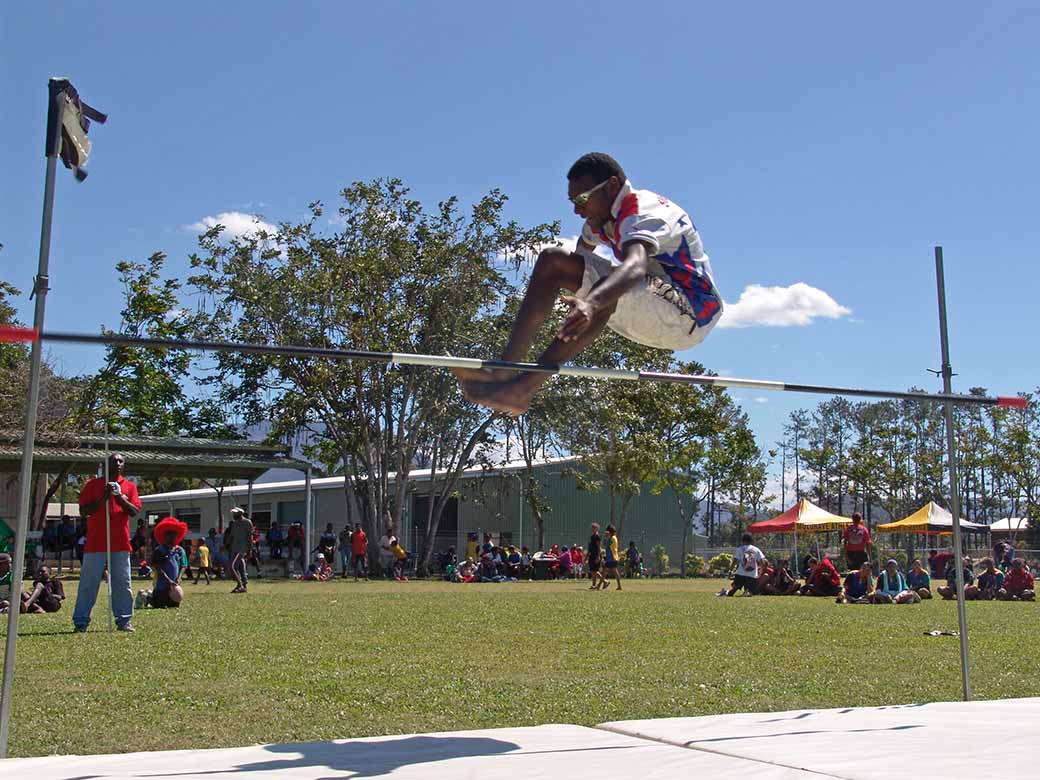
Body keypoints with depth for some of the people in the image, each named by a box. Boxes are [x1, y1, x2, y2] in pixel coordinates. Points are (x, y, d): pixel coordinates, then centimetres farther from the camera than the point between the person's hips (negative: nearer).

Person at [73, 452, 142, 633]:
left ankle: (124, 621, 9)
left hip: (120, 543, 1)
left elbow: (134, 511, 1)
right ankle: (80, 622, 4)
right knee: (88, 584, 0)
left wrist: (119, 496, -12)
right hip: (95, 543, -1)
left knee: (123, 584, 3)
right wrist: (103, 498, -11)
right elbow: (83, 511, 1)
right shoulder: (93, 485, 8)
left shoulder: (129, 486, 11)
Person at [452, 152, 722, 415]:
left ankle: (527, 385, -42)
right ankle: (506, 369, -17)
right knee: (552, 261, -2)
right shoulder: (604, 213, 6)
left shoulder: (644, 214, -22)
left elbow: (635, 266, -43)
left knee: (610, 294, -40)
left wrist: (591, 303, -60)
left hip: (690, 314, -9)